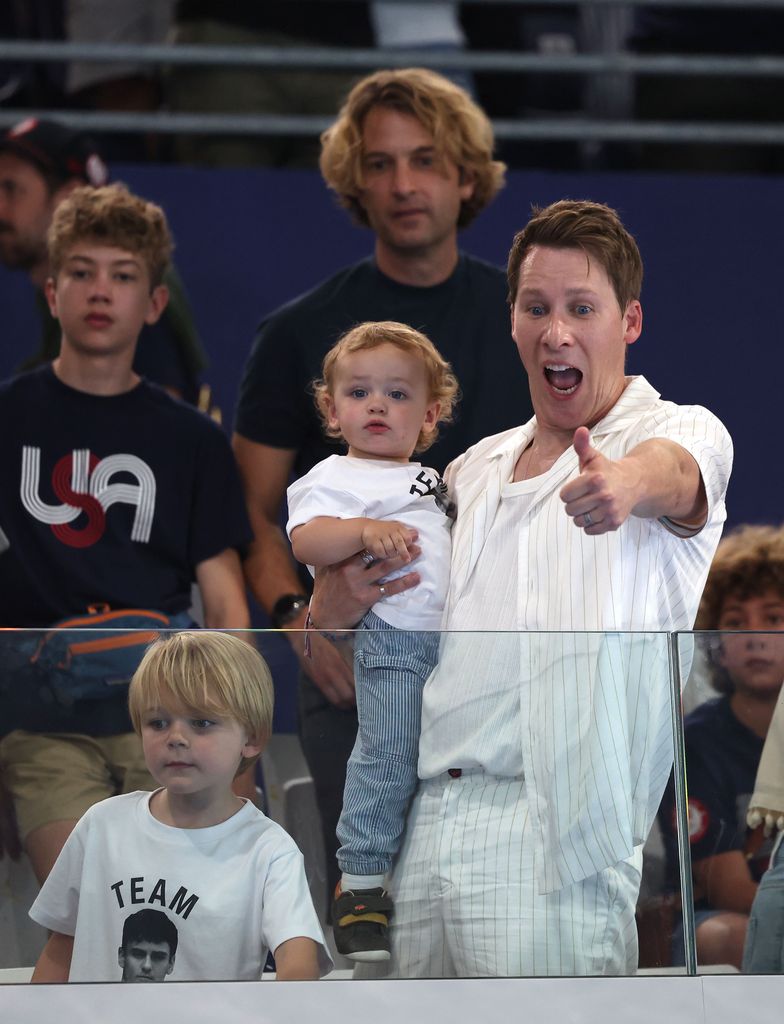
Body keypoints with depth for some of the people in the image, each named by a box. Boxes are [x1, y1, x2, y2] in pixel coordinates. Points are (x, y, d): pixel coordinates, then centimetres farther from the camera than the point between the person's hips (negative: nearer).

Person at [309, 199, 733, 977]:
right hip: (423, 838, 6)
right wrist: (335, 602, 2)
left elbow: (672, 471, -24)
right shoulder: (473, 470, 22)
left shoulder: (683, 432, 3)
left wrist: (628, 483, -49)